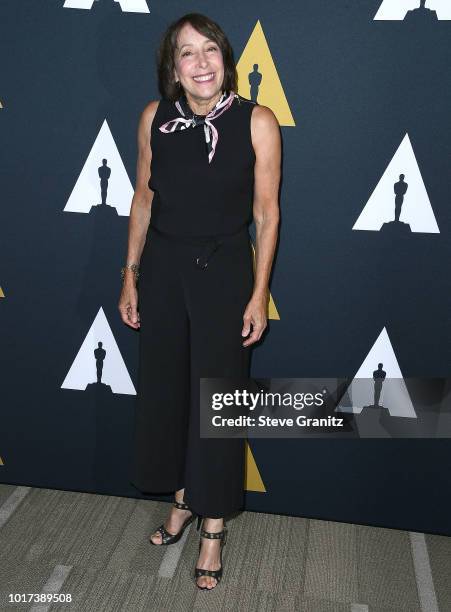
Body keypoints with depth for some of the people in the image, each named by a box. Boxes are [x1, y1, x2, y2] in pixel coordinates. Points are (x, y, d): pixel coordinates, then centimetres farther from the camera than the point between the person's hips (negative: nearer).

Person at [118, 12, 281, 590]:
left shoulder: (257, 121, -9)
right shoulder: (155, 116, -1)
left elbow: (266, 212, -6)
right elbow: (143, 198, 6)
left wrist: (259, 293, -7)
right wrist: (131, 274, 6)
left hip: (226, 271, -3)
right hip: (163, 267, 4)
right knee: (164, 387, 13)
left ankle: (214, 523, 27)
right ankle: (183, 497, 39)